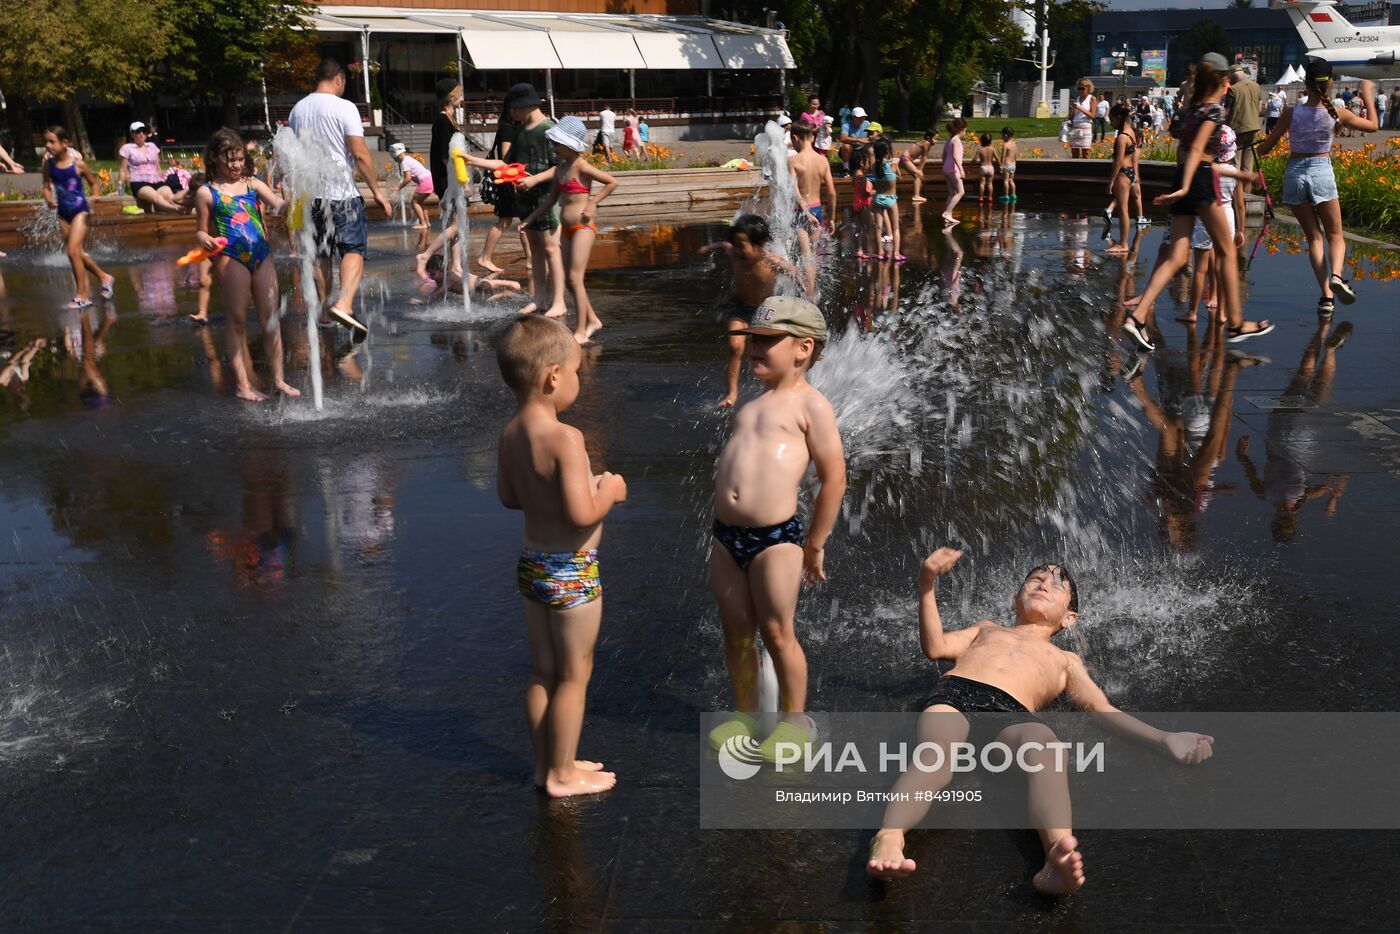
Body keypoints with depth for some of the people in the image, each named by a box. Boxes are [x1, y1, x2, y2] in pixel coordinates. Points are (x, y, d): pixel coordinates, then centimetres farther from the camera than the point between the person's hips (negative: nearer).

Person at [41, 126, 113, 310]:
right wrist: (49, 200, -13)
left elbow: (93, 183, 3)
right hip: (63, 212, 6)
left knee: (73, 252, -13)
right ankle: (104, 277, 36)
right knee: (78, 253, 13)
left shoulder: (78, 164, -10)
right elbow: (47, 187, 7)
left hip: (80, 210, -6)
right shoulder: (49, 164, 0)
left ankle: (81, 296, -7)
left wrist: (95, 199, -10)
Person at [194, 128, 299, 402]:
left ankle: (278, 379, 14)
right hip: (231, 258, -4)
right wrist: (205, 240, -17)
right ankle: (242, 384, 5)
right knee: (237, 321, 1)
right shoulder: (207, 193, 4)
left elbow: (279, 205, -1)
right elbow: (202, 231, 6)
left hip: (262, 255, 4)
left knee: (270, 319, 6)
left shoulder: (253, 185, 13)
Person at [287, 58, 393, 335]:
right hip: (341, 193, -6)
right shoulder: (344, 107, -8)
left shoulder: (297, 110, 12)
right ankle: (344, 303, -23)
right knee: (354, 249, -4)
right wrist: (377, 191, -9)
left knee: (319, 255, 13)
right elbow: (360, 154, -14)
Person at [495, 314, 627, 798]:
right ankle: (563, 775, 19)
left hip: (531, 565, 8)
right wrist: (609, 491, -11)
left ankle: (546, 764, 32)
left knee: (543, 672, 19)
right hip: (572, 572, -8)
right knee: (575, 674, 8)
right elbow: (582, 514, -30)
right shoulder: (565, 437, -25)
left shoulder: (510, 434, 0)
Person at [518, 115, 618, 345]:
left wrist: (593, 202, -16)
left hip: (582, 227, -8)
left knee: (575, 278, -11)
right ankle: (593, 320, 23)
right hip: (567, 228, 8)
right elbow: (552, 198, 20)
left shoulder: (581, 167, -12)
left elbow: (612, 182, -14)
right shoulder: (560, 168, 11)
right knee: (571, 280, 11)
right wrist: (531, 217, 18)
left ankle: (581, 332, -8)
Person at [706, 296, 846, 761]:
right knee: (736, 633, 15)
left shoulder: (810, 404, -6)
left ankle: (795, 721, 21)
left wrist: (814, 545, -3)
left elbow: (834, 478, -7)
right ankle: (744, 714, 30)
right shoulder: (751, 404, 16)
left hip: (775, 537, -7)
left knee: (777, 633, 4)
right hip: (727, 535, 7)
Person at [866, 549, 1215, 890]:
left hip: (1013, 713, -1)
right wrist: (927, 585, 16)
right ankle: (889, 838, -62)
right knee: (937, 753, -36)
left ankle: (1058, 857, -63)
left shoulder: (1065, 660, 40)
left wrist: (1165, 739, 12)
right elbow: (936, 646, 26)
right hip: (953, 694, 1)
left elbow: (1103, 710, 26)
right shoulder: (988, 629, 43)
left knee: (1044, 747, -38)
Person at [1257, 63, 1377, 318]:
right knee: (1335, 235, 12)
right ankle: (1336, 275, -19)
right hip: (1322, 173, -1)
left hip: (1294, 173, 1)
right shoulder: (1337, 114, -6)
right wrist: (1368, 98, 25)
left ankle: (1327, 296, -1)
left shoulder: (1291, 113, -9)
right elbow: (1372, 125, 11)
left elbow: (1265, 148, -2)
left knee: (1314, 237, 9)